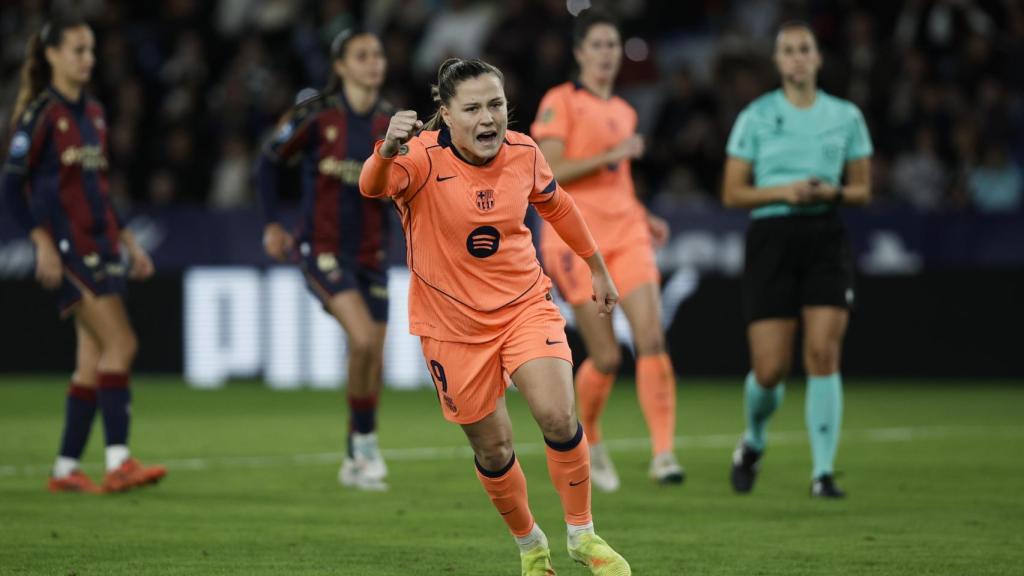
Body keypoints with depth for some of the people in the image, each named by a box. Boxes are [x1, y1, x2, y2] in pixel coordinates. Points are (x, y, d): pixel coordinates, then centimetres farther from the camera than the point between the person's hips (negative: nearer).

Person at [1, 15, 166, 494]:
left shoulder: (93, 114, 16)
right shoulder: (41, 113, -7)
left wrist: (129, 241, 19)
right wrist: (43, 244, -19)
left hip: (101, 243, 8)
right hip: (67, 247, -8)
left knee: (94, 360, 4)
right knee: (120, 343, -17)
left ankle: (66, 468, 9)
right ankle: (118, 462, -19)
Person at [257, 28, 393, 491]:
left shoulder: (391, 124, 2)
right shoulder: (316, 115, -9)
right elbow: (270, 160, 5)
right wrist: (272, 224, 2)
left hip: (370, 253, 5)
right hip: (322, 249, -5)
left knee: (373, 360, 5)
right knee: (364, 338, -23)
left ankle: (356, 463, 21)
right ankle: (366, 442, -5)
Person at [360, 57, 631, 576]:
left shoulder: (523, 152, -7)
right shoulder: (422, 158, -21)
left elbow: (553, 203, 14)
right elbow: (374, 187, -43)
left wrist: (596, 267, 23)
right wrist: (386, 154, -66)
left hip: (526, 306, 2)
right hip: (453, 327, -2)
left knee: (558, 418, -19)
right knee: (493, 450, 7)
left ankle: (582, 534, 2)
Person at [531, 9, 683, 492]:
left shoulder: (623, 112, 18)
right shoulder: (560, 102, -2)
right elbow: (548, 172, -12)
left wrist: (644, 217, 14)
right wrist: (612, 155, -17)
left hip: (626, 235, 5)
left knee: (651, 339, -13)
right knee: (606, 357, -6)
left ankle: (663, 453, -14)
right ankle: (589, 441, 22)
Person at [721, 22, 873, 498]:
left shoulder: (846, 117, 7)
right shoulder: (755, 117, 3)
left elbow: (862, 189, 13)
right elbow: (732, 192, 3)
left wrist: (832, 192, -9)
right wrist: (782, 191, -13)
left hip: (826, 238, 1)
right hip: (770, 238, -1)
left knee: (823, 355, -13)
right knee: (770, 369, -4)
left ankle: (823, 472, -8)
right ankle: (752, 443, 28)